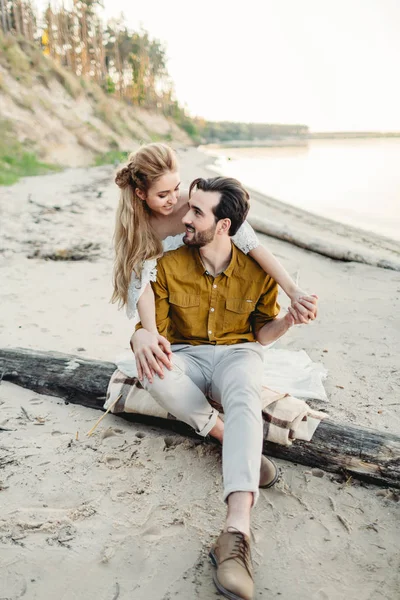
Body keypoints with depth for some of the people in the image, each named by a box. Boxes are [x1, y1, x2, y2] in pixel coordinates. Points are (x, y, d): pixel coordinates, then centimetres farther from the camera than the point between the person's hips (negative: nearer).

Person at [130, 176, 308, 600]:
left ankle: (236, 532, -48)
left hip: (237, 353, -1)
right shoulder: (169, 266, -8)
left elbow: (261, 331, 4)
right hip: (187, 355, 2)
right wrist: (144, 344, -30)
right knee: (155, 378, -35)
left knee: (245, 400, -38)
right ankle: (231, 438, -17)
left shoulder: (257, 271, -7)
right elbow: (150, 325, -4)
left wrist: (287, 321, -19)